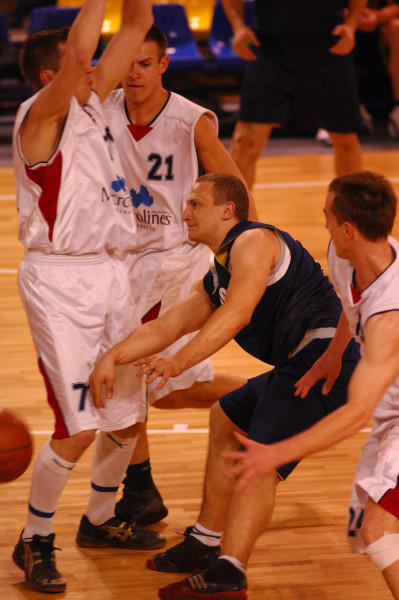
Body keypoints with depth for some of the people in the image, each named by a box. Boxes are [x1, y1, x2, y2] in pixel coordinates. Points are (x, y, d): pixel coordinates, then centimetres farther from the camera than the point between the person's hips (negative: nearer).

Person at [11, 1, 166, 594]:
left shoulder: (92, 100, 9)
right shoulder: (41, 115, -13)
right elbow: (80, 53, -32)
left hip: (109, 273, 8)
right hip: (60, 282, -8)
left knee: (128, 416, 15)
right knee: (77, 429, -10)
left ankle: (99, 521, 36)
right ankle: (34, 541, 8)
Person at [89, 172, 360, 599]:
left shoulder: (252, 242, -8)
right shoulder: (214, 282, 24)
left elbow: (238, 312, -23)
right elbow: (164, 327, 19)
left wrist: (180, 362, -31)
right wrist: (113, 357, 4)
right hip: (299, 366, 11)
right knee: (224, 419, 25)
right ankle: (206, 542, 33)